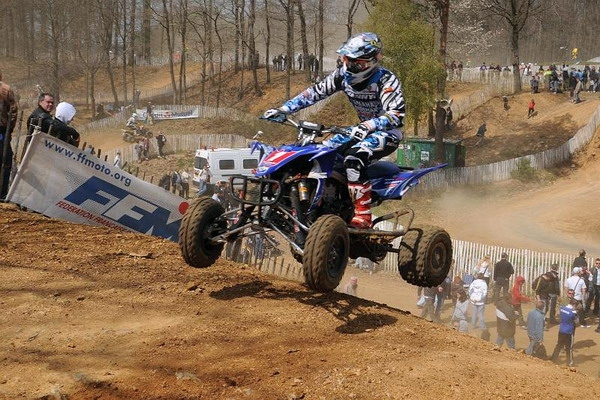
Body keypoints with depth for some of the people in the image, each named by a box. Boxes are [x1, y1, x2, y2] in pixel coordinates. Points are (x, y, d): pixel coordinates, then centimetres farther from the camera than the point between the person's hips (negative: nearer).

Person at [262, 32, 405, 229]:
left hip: (387, 132, -8)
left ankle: (363, 214, -34)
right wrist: (282, 110, -5)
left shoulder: (386, 80, -23)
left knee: (354, 157, -35)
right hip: (364, 128, 8)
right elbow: (316, 92, 3)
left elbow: (398, 115, -33)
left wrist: (369, 125, -50)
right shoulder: (343, 75, -2)